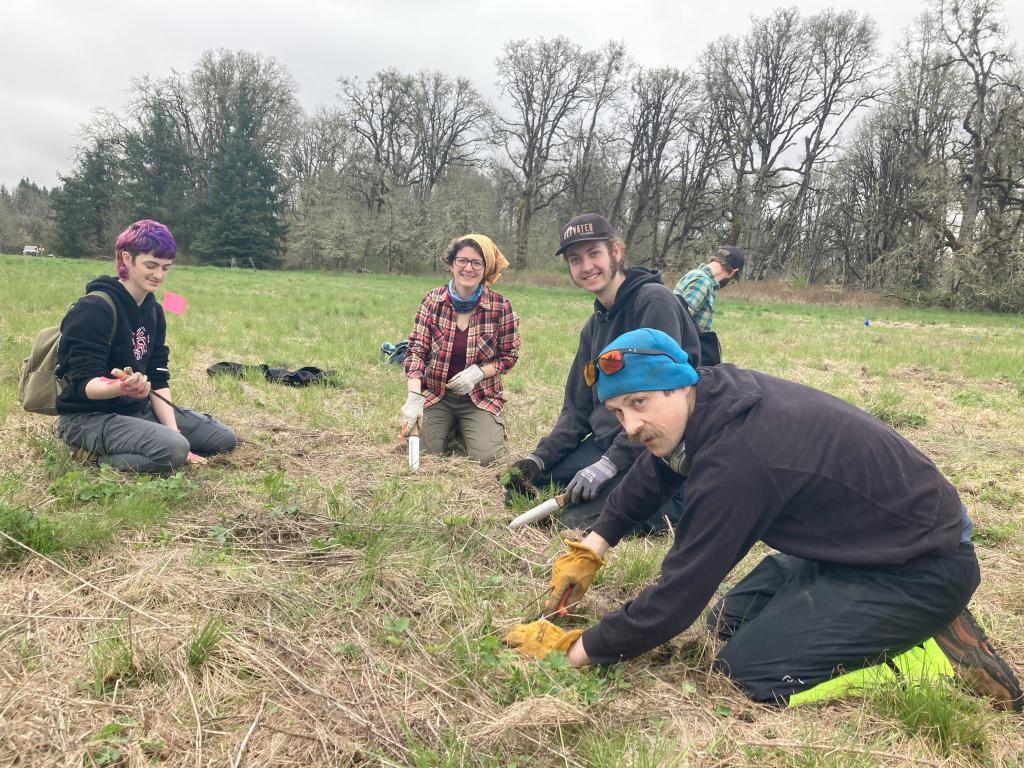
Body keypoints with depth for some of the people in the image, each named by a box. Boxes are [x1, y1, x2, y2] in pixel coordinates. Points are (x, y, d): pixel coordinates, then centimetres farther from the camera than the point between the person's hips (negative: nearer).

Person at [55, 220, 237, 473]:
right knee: (172, 450, -33)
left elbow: (159, 380, 4)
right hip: (88, 416, -9)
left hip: (137, 409, 9)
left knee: (225, 438, 5)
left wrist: (174, 430, -9)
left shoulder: (154, 311, 7)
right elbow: (84, 383, -21)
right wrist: (120, 388, -44)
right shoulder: (93, 309, -17)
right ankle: (95, 455, -6)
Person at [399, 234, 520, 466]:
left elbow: (509, 355, -1)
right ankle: (451, 427, 20)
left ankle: (491, 427, 18)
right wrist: (414, 396, -24)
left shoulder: (500, 307, -11)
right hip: (436, 394, 1)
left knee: (485, 456, -18)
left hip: (480, 396, -1)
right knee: (426, 451, -14)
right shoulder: (433, 300, -7)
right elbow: (416, 349, -10)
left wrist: (478, 372, -19)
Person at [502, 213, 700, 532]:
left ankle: (682, 506, -2)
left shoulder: (654, 302, -14)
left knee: (577, 520, -22)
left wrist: (610, 464, -23)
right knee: (524, 486, 5)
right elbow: (578, 407, 13)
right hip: (605, 441, 9)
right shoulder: (594, 326, 12)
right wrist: (539, 458, 0)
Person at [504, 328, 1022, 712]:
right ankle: (914, 621, 13)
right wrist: (590, 550, 10)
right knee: (730, 618, 10)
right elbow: (652, 474, 13)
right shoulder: (718, 390, -7)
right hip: (873, 538, 9)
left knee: (751, 669, -14)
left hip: (923, 566, -9)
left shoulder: (734, 459, -32)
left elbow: (677, 597, -25)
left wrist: (575, 650, -13)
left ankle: (941, 655, -3)